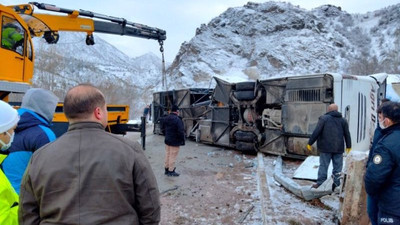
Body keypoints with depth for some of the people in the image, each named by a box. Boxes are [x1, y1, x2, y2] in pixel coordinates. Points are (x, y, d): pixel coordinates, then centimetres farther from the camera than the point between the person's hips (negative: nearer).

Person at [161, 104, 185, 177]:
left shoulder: (165, 118, 4)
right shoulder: (177, 119, -22)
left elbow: (162, 128, 14)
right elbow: (181, 131, -23)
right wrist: (182, 140, -12)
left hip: (167, 140, 8)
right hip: (175, 142, -8)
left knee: (167, 154, 18)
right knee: (173, 156, 2)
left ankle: (167, 169, 30)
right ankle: (171, 171, 10)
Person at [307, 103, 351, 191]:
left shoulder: (324, 118, -5)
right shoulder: (343, 120, 10)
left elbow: (316, 132, -10)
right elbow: (347, 134, 14)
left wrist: (310, 143, -5)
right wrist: (348, 146, 25)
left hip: (326, 147, -3)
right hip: (339, 148, 3)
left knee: (323, 165, 2)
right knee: (337, 167, 9)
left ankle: (320, 183, 4)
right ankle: (336, 183, 10)